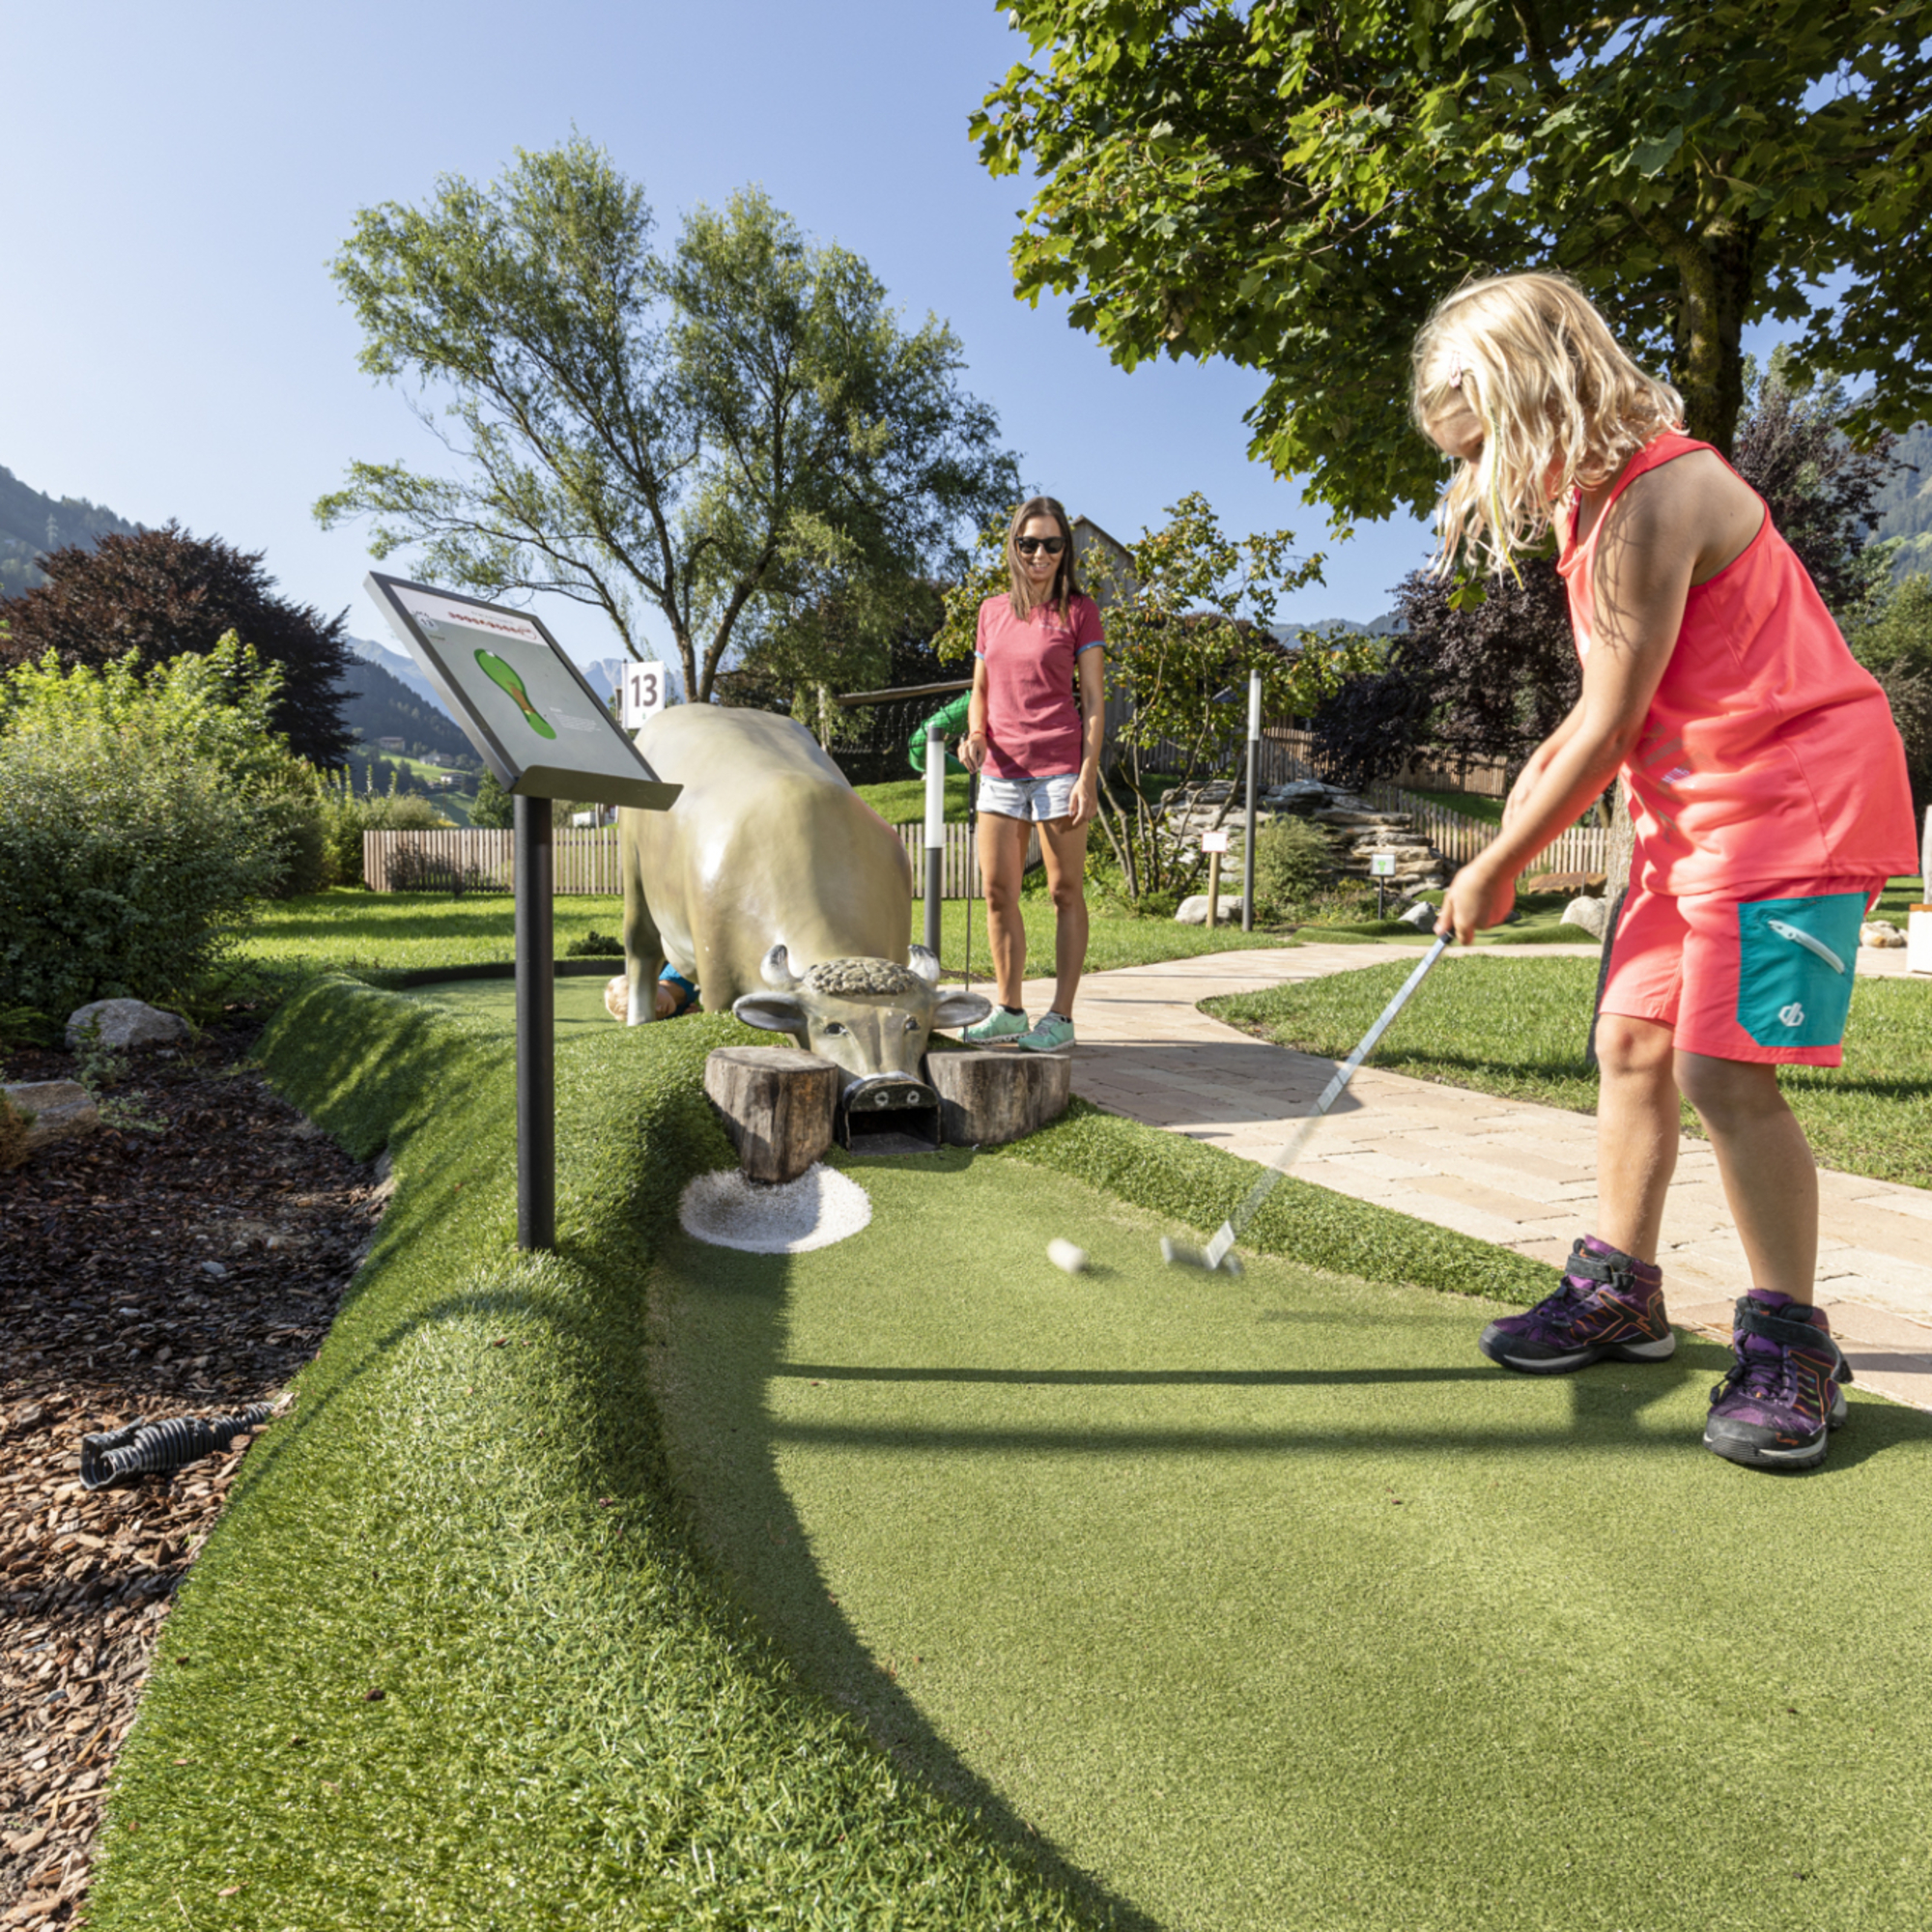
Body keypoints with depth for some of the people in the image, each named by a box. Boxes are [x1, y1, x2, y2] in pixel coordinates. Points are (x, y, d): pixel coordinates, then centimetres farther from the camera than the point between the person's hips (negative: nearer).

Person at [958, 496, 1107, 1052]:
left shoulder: (1078, 610, 1)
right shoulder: (992, 611, 14)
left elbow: (1093, 699, -2)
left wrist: (1088, 775, -11)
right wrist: (974, 735, -3)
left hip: (1059, 768, -5)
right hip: (1000, 770, 5)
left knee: (1065, 892, 0)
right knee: (997, 892, 5)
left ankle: (1060, 1017, 6)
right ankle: (1008, 1010, 16)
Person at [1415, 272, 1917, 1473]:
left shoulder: (1653, 499, -19)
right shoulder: (1598, 496, 12)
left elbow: (1611, 723, -18)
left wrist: (1497, 868, -10)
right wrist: (1547, 766, 0)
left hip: (1792, 793, -9)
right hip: (1696, 803, 10)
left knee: (1723, 1065, -14)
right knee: (1633, 1040, 7)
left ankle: (1791, 1347, 2)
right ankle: (1621, 1289, 18)